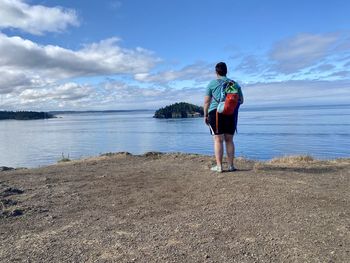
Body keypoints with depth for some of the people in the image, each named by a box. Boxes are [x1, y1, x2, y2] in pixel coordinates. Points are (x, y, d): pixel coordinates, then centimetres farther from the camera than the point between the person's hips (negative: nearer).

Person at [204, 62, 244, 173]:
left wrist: (205, 115, 6)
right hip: (231, 114, 3)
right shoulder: (235, 84, 11)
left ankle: (219, 166, -2)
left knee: (218, 140, -2)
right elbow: (241, 100, 14)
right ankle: (231, 165, 12)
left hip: (216, 113, -3)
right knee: (229, 140, 10)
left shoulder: (212, 84, 2)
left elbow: (206, 101, -2)